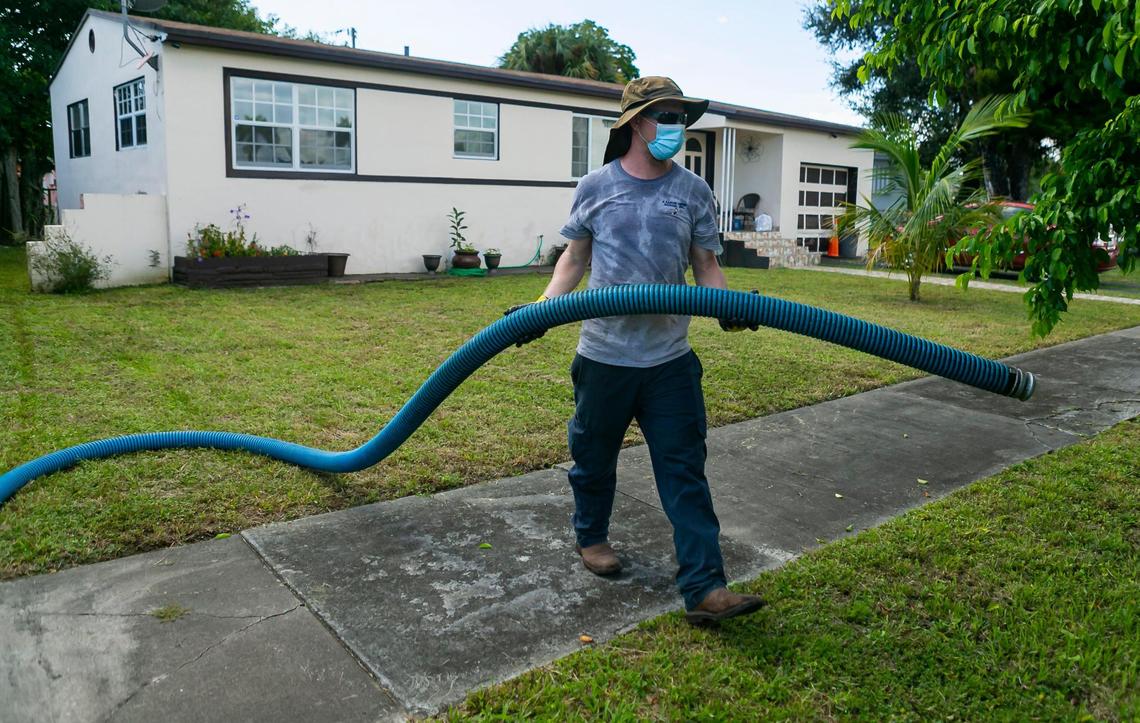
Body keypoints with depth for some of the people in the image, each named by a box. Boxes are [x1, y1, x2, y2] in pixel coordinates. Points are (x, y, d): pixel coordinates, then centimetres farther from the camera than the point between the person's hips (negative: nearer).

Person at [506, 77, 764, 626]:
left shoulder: (693, 192, 4)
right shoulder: (596, 187, 0)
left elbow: (706, 265, 6)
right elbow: (574, 259, 8)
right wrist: (543, 307, -7)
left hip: (670, 360, 1)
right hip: (604, 355, -1)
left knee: (685, 470, -1)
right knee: (595, 457, 15)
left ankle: (703, 589, 1)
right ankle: (591, 535, 42)